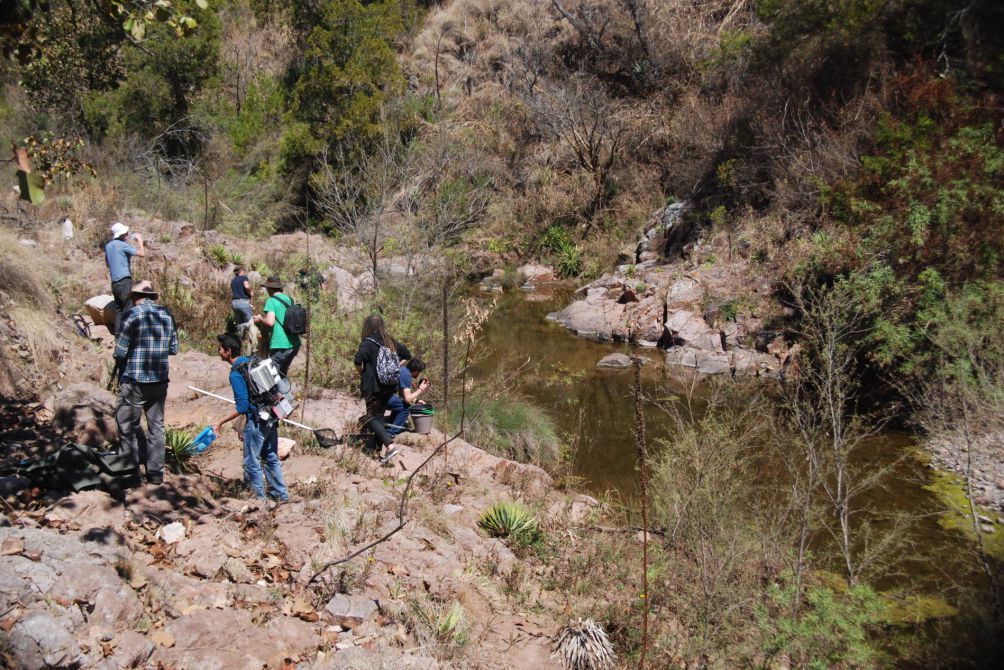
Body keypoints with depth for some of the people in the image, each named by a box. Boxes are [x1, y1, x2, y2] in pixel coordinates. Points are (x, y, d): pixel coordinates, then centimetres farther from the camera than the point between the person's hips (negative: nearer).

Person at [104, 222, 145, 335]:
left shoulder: (108, 246, 12)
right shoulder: (123, 245, -12)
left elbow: (107, 263, 23)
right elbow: (142, 253, -18)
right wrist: (140, 240, -3)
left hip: (114, 282, 8)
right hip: (124, 281, -8)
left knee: (118, 308, 11)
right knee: (128, 309, -4)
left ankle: (117, 331, 11)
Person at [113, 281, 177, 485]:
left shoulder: (132, 315, -11)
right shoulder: (167, 315, 4)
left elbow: (120, 352, -12)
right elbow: (174, 349, 9)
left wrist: (120, 363, 8)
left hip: (134, 382, -5)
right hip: (160, 381, 5)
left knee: (127, 426, 9)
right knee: (156, 426, 12)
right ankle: (156, 472, 16)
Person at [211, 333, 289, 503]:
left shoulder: (236, 374, -18)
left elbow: (242, 407, -20)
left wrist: (220, 423, -13)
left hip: (256, 421, -8)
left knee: (252, 463, 8)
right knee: (271, 457, 20)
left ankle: (260, 498, 18)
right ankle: (281, 494, 29)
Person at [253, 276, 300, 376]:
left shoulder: (271, 301, -8)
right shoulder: (290, 300, 14)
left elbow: (270, 322, -19)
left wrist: (260, 319, 0)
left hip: (280, 345, -7)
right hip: (294, 344, 7)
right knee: (283, 373, 21)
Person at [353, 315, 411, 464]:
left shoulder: (368, 342, -11)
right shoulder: (390, 341, 8)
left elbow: (358, 360, -26)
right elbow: (407, 355, 16)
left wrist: (361, 374, -8)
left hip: (374, 387, -6)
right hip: (390, 385, 6)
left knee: (372, 418, 0)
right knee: (379, 415, 18)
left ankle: (390, 446, -16)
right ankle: (381, 445, 17)